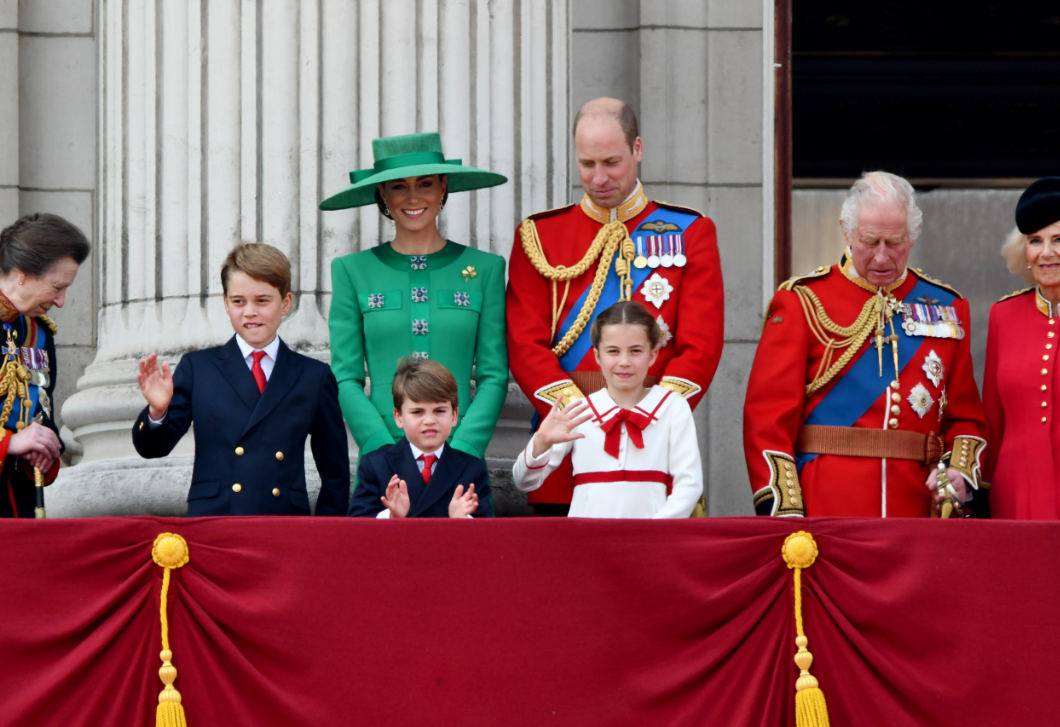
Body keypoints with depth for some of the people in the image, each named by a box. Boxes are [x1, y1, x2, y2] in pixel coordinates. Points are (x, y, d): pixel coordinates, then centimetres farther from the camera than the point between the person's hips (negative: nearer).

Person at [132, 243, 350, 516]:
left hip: (286, 531, 0)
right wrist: (158, 411, -15)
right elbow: (153, 447, 6)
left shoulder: (314, 377, 13)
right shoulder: (197, 368, 11)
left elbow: (335, 472, 15)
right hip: (210, 520, 0)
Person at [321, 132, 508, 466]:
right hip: (381, 455, 0)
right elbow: (345, 379, 4)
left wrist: (461, 450, -9)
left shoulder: (485, 268, 8)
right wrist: (386, 450, -10)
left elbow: (494, 377, 5)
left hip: (462, 453, 0)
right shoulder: (352, 271, 7)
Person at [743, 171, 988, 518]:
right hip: (823, 514, -3)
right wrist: (785, 512, -12)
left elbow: (965, 416, 16)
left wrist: (959, 472, -5)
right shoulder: (803, 301, 2)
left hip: (917, 511, 3)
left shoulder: (946, 307, 12)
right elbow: (767, 416, -3)